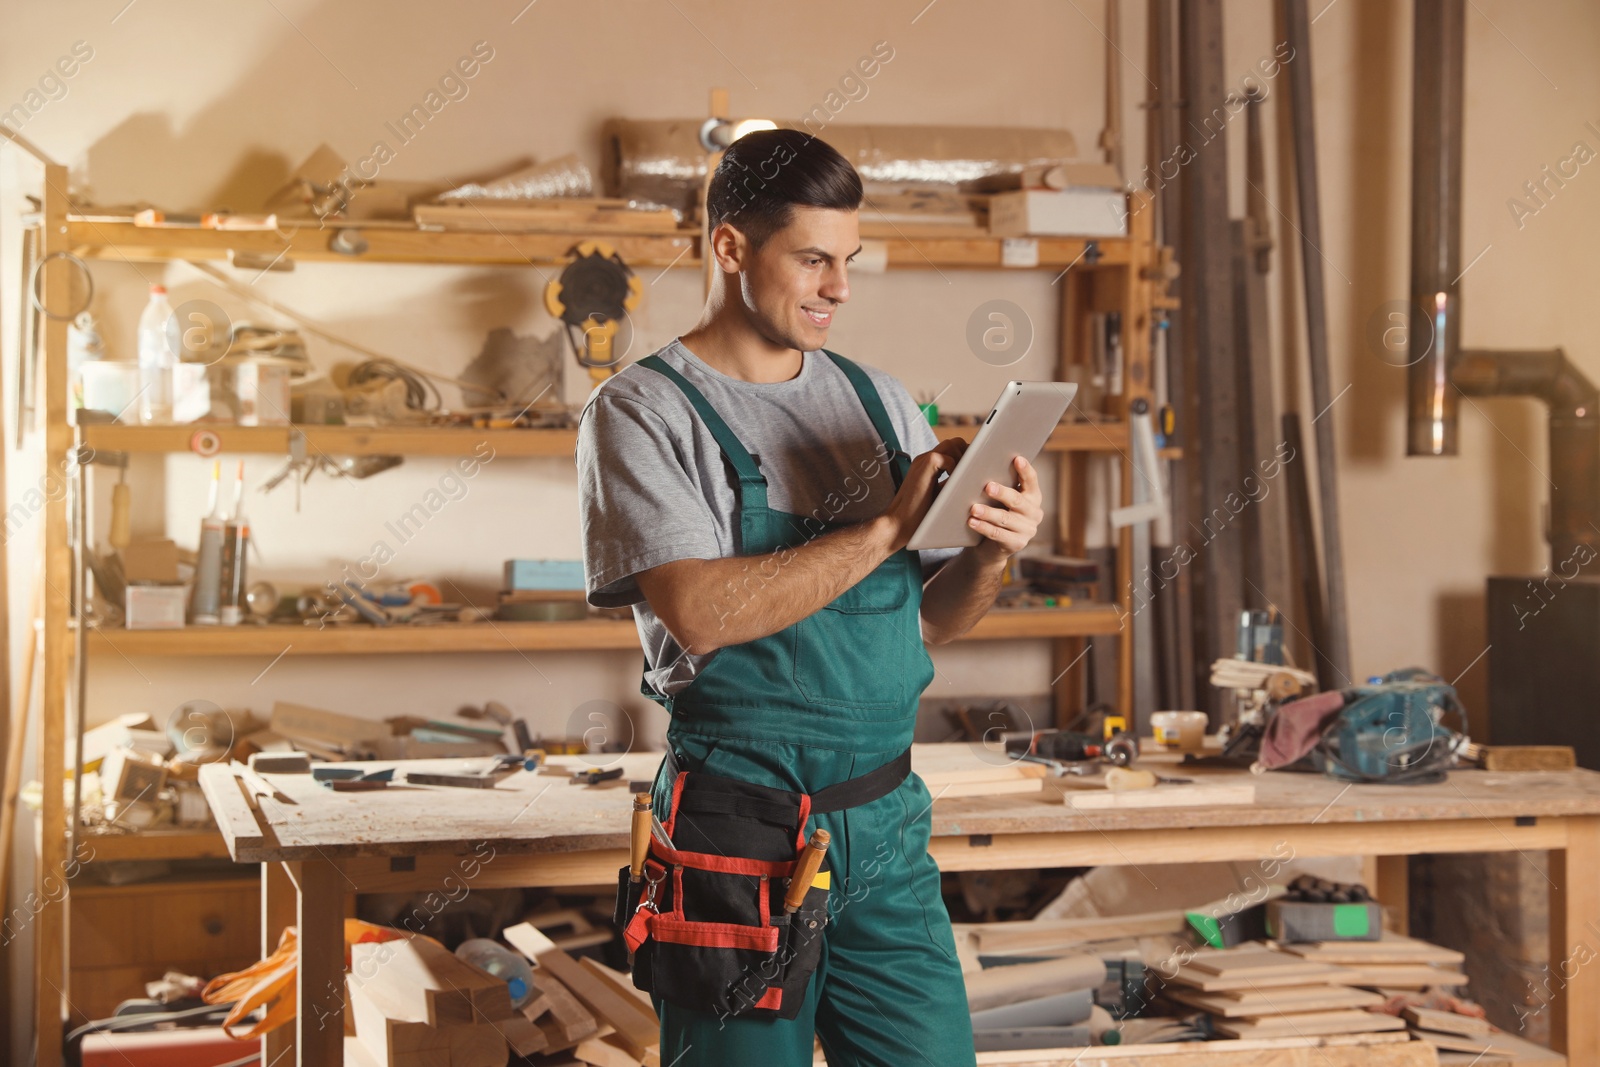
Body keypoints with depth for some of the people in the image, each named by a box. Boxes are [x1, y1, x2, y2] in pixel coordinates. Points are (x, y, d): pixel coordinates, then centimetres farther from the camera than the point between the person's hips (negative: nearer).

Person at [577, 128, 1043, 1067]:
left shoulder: (879, 400, 12)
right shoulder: (640, 413, -4)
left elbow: (931, 621, 14)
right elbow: (701, 612, -19)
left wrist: (993, 554, -7)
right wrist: (887, 528, -18)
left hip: (888, 825, 5)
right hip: (741, 840, -5)